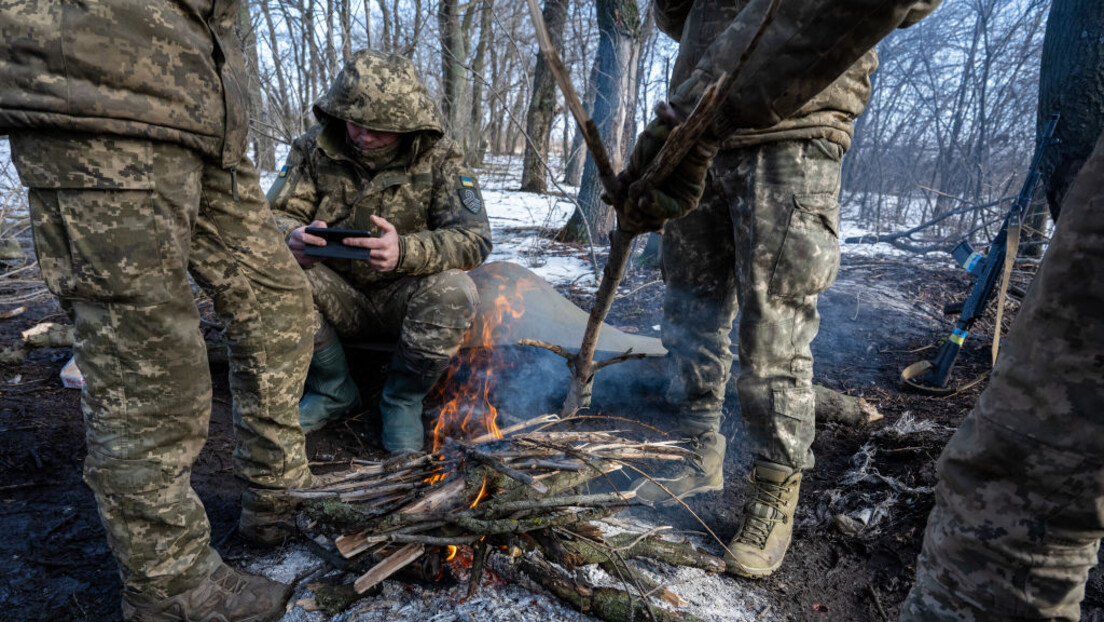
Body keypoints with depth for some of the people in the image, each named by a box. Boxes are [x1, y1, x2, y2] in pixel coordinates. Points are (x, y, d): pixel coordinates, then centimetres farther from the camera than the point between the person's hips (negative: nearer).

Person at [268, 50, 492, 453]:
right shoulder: (315, 147, -4)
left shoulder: (438, 156, -11)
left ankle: (403, 400, -5)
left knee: (453, 291, -33)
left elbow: (474, 238, -21)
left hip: (404, 297, -2)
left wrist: (405, 251, -40)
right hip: (338, 295, 2)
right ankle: (334, 391, -1)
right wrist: (292, 238, -31)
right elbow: (277, 214, -5)